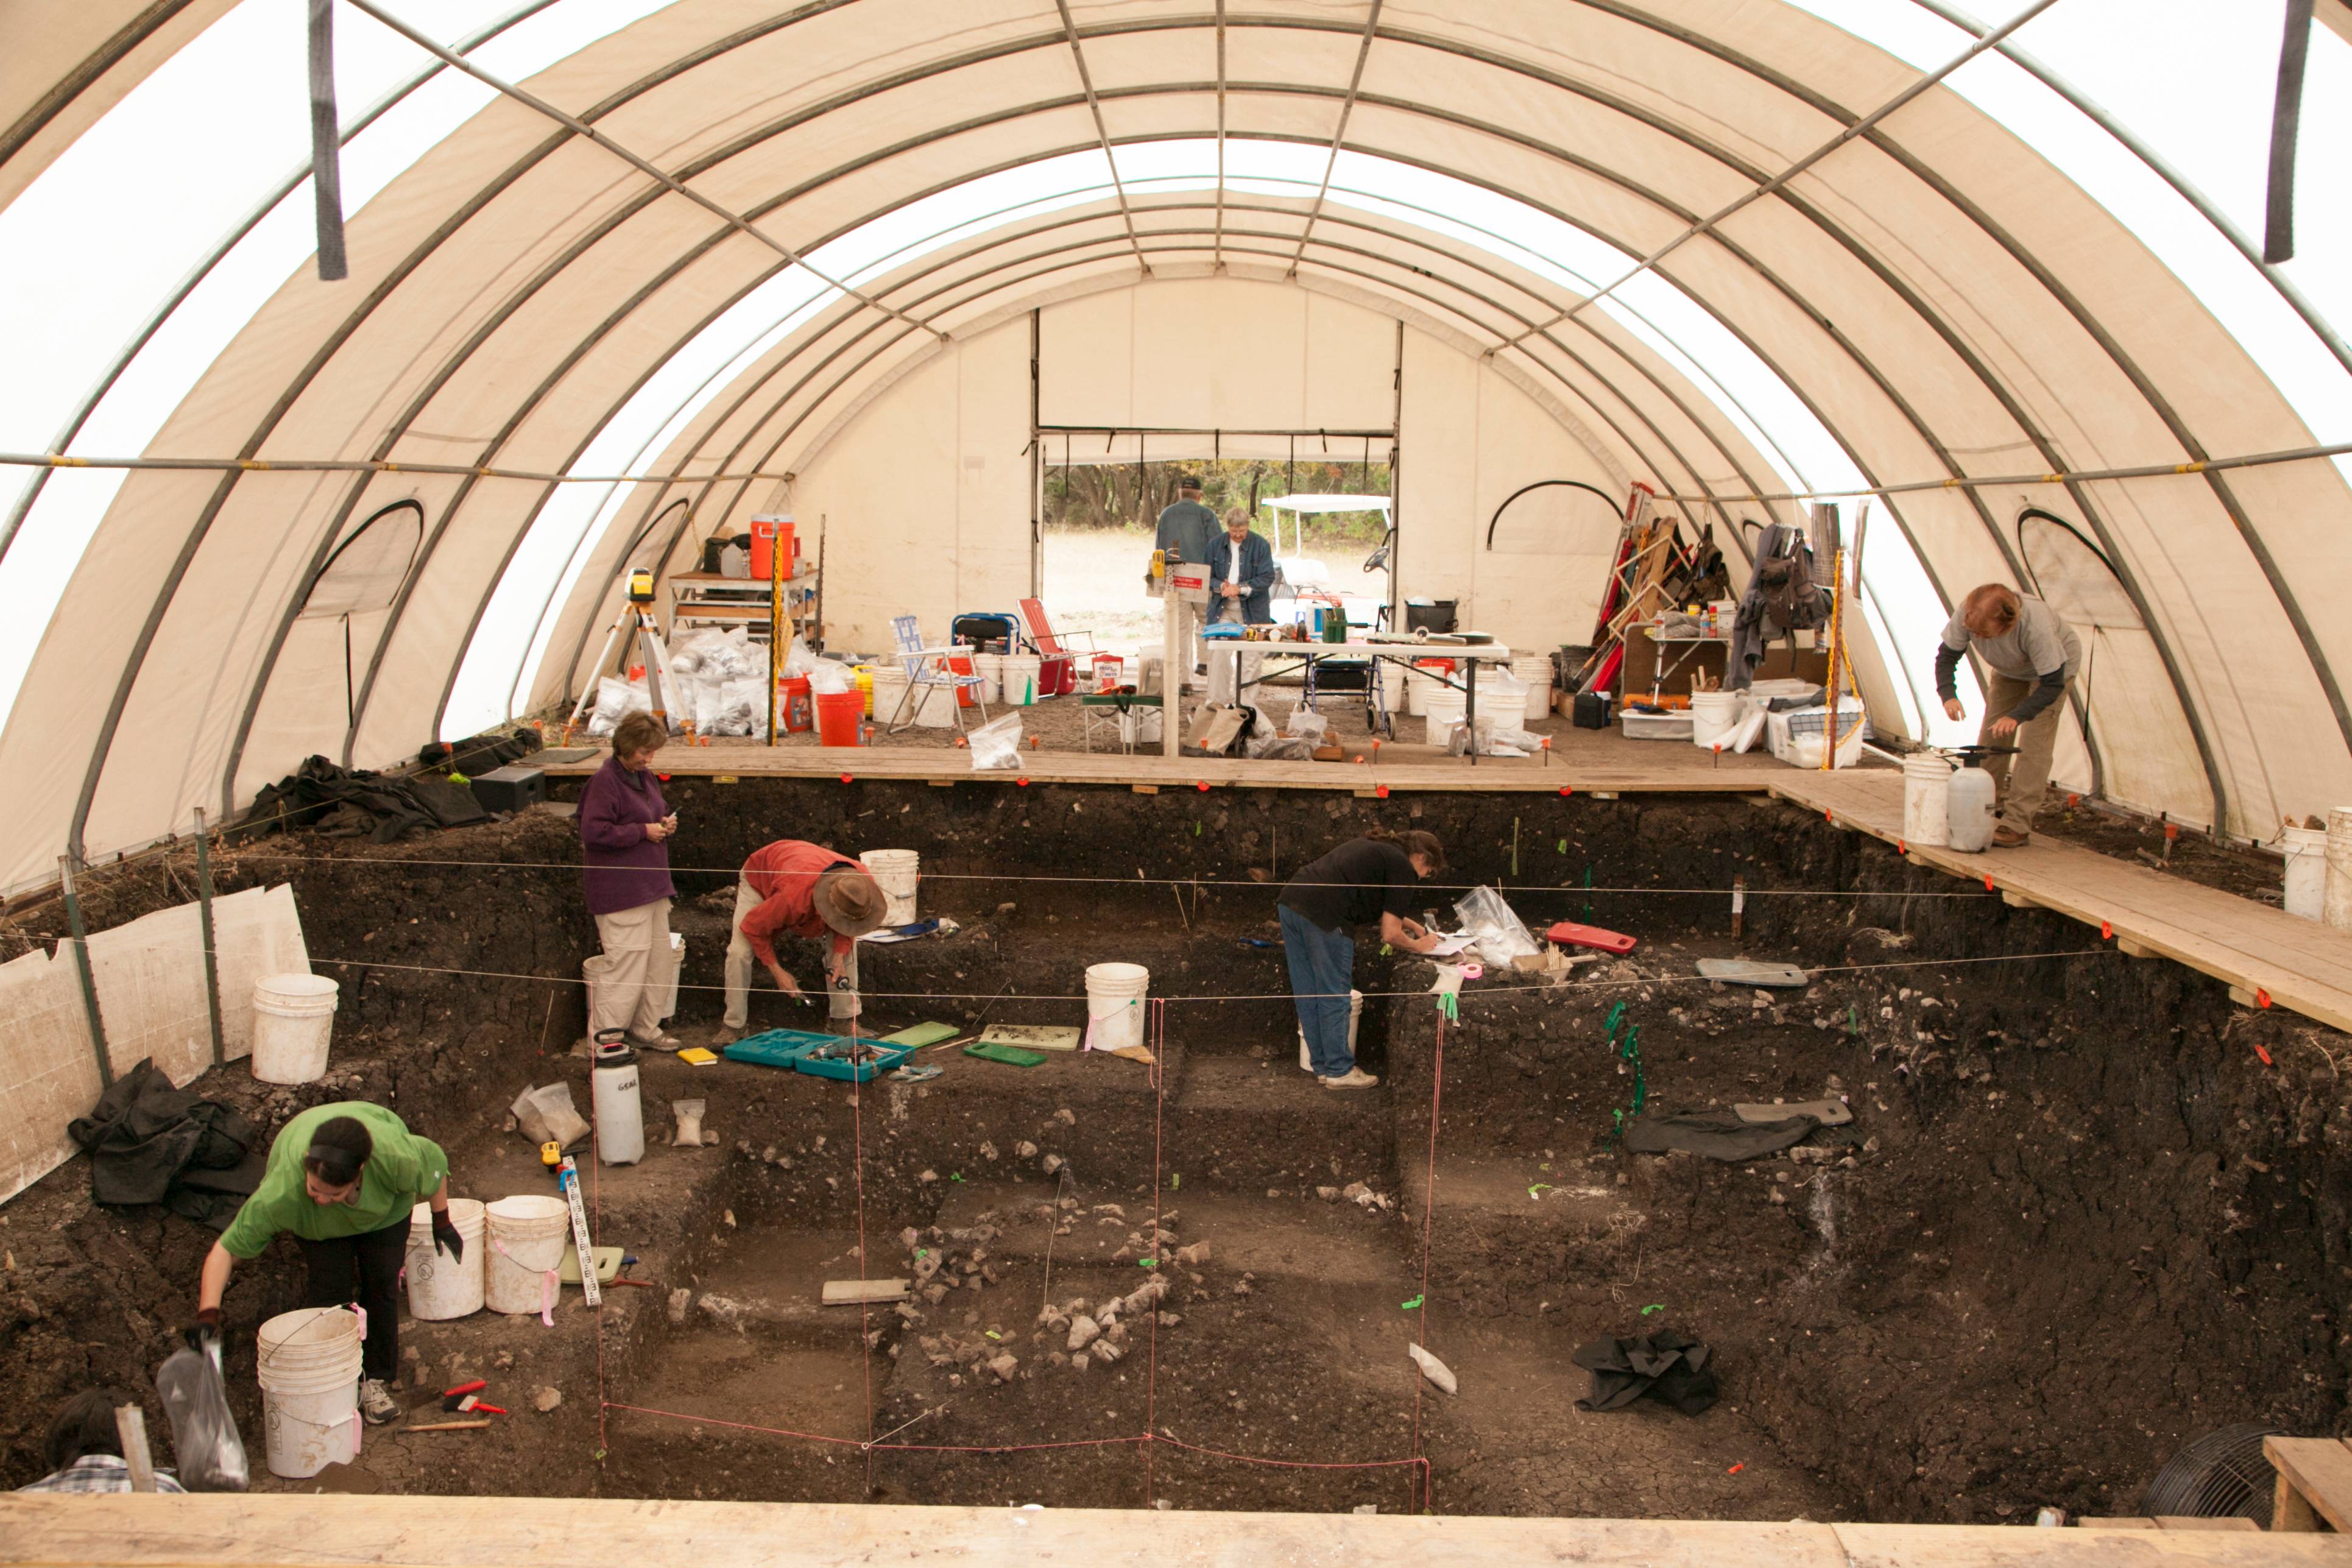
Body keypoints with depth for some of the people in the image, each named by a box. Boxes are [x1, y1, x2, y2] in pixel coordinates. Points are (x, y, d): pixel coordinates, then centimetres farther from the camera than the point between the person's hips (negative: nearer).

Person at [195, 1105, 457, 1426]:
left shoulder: (394, 1156, -45)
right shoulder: (283, 1190, -46)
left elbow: (434, 1162, -21)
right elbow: (226, 1249, -39)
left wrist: (442, 1224, -7)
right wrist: (208, 1314, -49)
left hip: (384, 1205, 1)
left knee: (382, 1282, -7)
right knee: (330, 1286, -15)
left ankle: (376, 1381, 9)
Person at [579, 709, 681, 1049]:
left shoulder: (647, 778, 13)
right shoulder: (605, 781, -14)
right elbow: (593, 832, -22)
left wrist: (668, 823, 4)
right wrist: (643, 831, -18)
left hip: (652, 886, 9)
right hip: (620, 891, -9)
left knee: (658, 959, 13)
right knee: (627, 964, -9)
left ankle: (646, 1031, 25)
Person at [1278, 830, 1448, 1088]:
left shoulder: (1376, 847, 28)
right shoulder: (1403, 868, 2)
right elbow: (1390, 934, 0)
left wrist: (1413, 926, 44)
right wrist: (1419, 946, 18)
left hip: (1291, 900, 9)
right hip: (1324, 916, -9)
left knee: (1308, 996, 15)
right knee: (1334, 998, 4)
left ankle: (1323, 1066, 25)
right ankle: (1339, 1071, 12)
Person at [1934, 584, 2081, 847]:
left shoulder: (2036, 628, -45)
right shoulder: (1968, 614, -33)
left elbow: (2053, 683, -34)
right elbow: (1947, 655, -18)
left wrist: (2017, 716, -45)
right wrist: (1948, 695, -35)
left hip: (2057, 664, -5)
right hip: (2010, 668, 5)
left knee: (2034, 743, -15)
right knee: (1992, 734, 2)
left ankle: (2017, 825, -15)